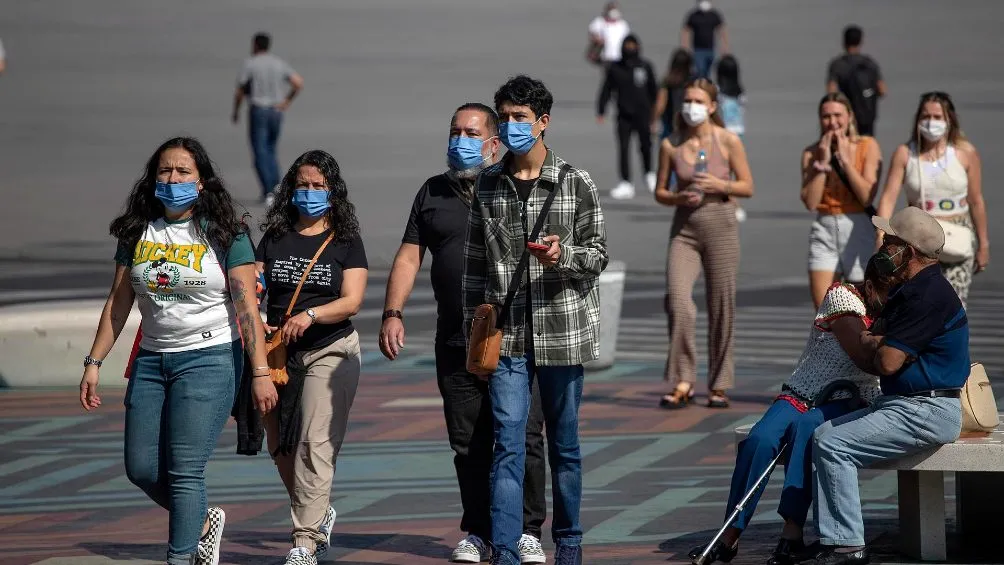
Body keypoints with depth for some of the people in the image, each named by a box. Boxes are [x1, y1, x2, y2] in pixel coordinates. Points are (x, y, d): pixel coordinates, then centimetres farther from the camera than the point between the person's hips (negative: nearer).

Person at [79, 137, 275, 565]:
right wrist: (94, 363, 7)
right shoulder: (137, 233, 7)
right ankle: (202, 522, 30)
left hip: (209, 359, -5)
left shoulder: (225, 235, -5)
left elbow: (247, 306, -8)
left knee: (184, 472, -11)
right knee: (141, 470, 6)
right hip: (152, 360, 5)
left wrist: (260, 372, -14)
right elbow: (118, 303, 11)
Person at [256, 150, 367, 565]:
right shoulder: (274, 238, 10)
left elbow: (352, 301, -8)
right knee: (280, 448, 11)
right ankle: (320, 514, 35)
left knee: (315, 444, -15)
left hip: (330, 352, -4)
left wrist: (310, 316, -25)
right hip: (279, 353, 4)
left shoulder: (345, 242, 1)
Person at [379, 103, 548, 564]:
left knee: (523, 438, -6)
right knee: (468, 444, 4)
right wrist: (392, 313, 0)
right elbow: (409, 256, 11)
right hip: (456, 347, 3)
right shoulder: (432, 194, 15)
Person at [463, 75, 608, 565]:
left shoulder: (576, 184, -1)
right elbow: (473, 263, 12)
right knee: (507, 442, -6)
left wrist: (563, 256, -20)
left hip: (561, 329, -1)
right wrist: (473, 328, 9)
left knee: (564, 442, 9)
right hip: (505, 333, 1)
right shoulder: (487, 186, 7)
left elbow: (598, 256, 0)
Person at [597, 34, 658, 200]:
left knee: (645, 145, 3)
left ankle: (649, 174, 30)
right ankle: (625, 184, 1)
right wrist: (600, 111, -2)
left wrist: (654, 112, 8)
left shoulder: (645, 66, 0)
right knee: (623, 148, -3)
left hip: (642, 114, -1)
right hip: (624, 116, 1)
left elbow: (653, 90, 7)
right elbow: (606, 91, 4)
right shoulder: (615, 68, 1)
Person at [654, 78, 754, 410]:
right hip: (684, 229, 1)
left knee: (722, 307, 2)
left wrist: (720, 186, -16)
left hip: (721, 225, -1)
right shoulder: (670, 145, 2)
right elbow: (660, 192, 9)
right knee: (677, 302, -16)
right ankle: (683, 382, -9)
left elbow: (747, 187, 2)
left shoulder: (729, 141, -3)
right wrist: (679, 198, -12)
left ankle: (719, 386, 13)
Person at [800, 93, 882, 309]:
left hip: (859, 231, -2)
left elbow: (867, 197, -13)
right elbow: (810, 202, -5)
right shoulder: (812, 153, 4)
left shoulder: (868, 147, -3)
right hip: (825, 231, 2)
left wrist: (844, 160, -13)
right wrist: (823, 162, -10)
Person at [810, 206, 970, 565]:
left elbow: (887, 361, -22)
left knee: (833, 445, -15)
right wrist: (876, 344, -6)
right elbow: (869, 363, 18)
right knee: (824, 435, 7)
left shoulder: (929, 294, -18)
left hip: (926, 413, -11)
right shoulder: (907, 292, 17)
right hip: (904, 405, 11)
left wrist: (872, 344, 1)